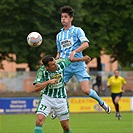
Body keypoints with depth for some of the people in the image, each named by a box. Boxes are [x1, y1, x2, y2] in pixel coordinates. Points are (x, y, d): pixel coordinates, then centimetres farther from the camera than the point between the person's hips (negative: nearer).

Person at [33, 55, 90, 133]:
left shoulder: (60, 63, -12)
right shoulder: (42, 71, -20)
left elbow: (70, 60, 10)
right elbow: (36, 88, -28)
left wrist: (83, 59, 23)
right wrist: (48, 81, -38)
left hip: (61, 99, 3)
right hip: (47, 97, -3)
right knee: (39, 120, -22)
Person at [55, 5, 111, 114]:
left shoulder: (77, 30, 3)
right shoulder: (59, 35, 19)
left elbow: (86, 44, -12)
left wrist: (74, 52, -26)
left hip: (78, 65, -4)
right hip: (64, 65, 4)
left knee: (86, 90, -12)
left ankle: (101, 102, 14)